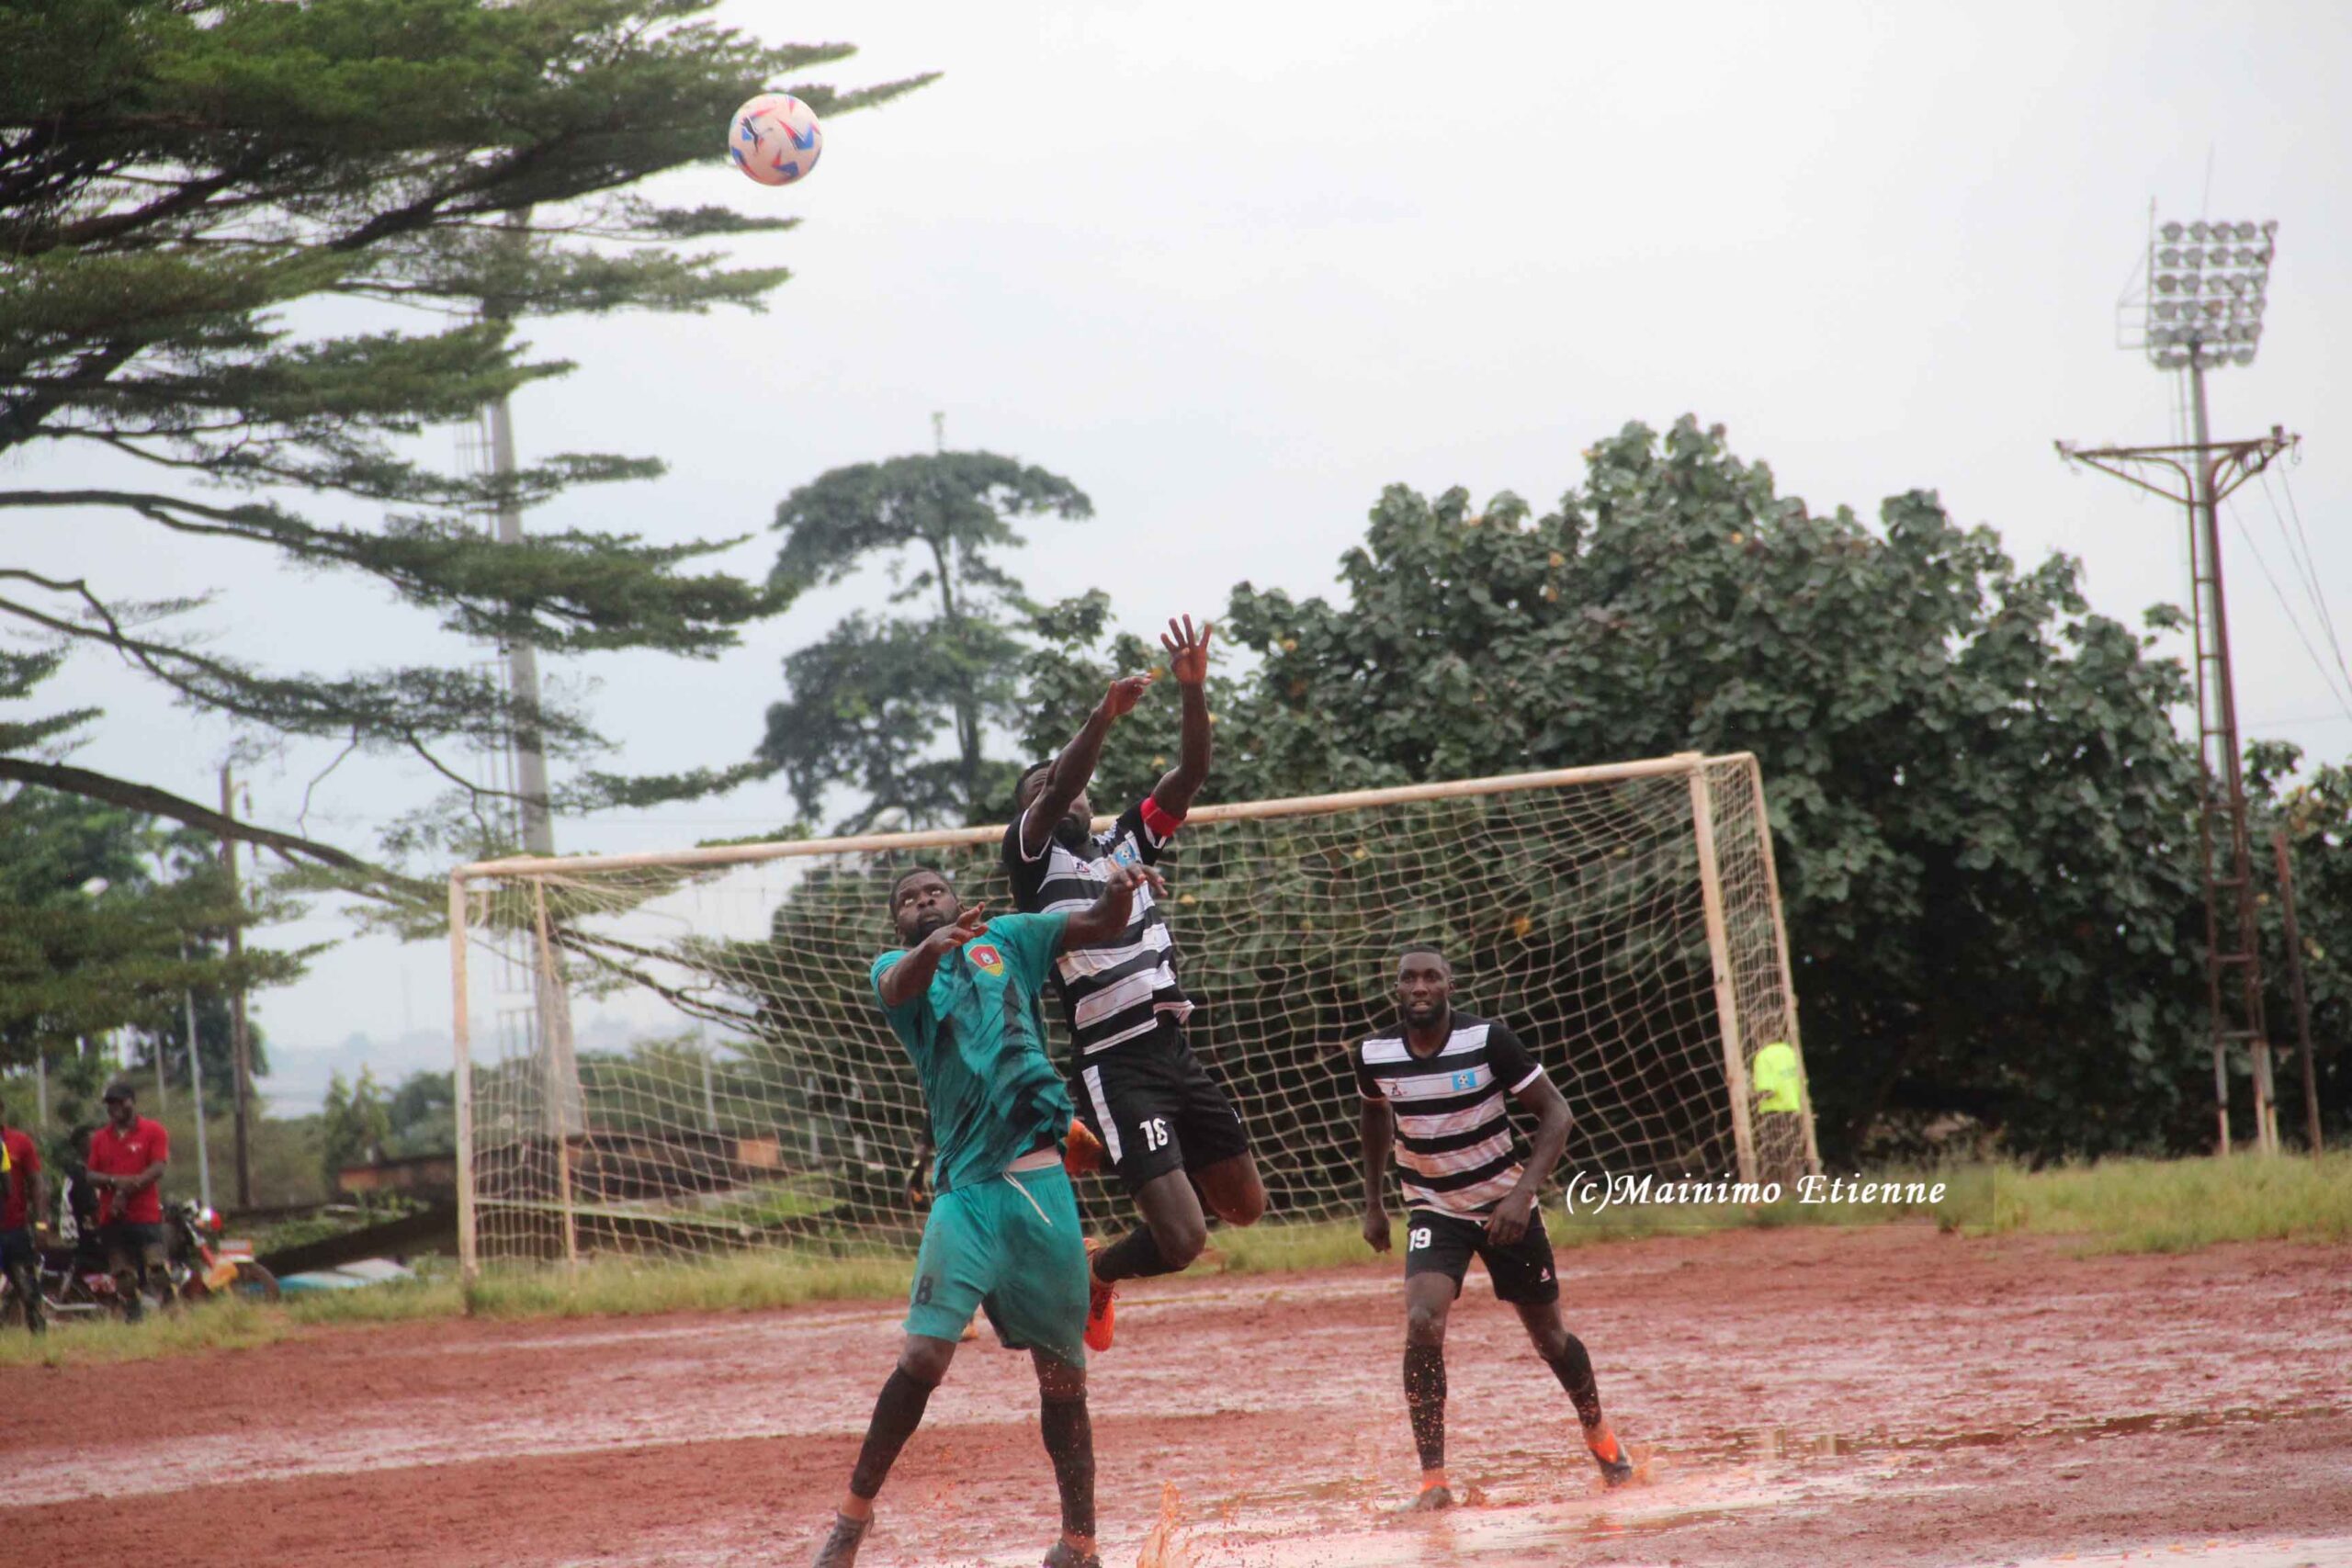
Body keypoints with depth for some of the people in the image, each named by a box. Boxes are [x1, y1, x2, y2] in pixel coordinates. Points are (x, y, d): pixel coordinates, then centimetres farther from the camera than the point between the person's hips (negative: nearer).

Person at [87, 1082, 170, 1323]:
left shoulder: (153, 1131, 2)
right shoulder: (99, 1138, 15)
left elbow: (157, 1169, -7)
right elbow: (91, 1176, 9)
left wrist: (126, 1189, -16)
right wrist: (115, 1181, -12)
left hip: (146, 1215, -4)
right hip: (111, 1218, 5)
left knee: (157, 1270, -16)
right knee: (123, 1276, 4)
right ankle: (133, 1318, 9)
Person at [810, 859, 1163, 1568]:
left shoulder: (1004, 941, 15)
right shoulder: (898, 968, 9)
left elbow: (1099, 923, 6)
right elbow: (904, 984, -15)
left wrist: (1120, 892, -18)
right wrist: (934, 947, -38)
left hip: (1043, 1183, 2)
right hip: (966, 1191, -2)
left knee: (1063, 1375, 6)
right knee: (924, 1355, -14)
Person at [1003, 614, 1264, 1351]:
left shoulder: (1125, 842, 16)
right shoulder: (1034, 857, 0)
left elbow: (1191, 773, 7)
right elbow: (1055, 790, -20)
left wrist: (1194, 691, -7)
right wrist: (1103, 719, -32)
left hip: (1176, 1054, 7)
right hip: (1114, 1068, -7)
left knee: (1245, 1205, 16)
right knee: (1182, 1240, -14)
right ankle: (1093, 1276, 15)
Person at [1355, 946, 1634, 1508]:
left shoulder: (1488, 1041, -20)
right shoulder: (1374, 1056, -10)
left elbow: (1555, 1112, -14)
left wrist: (1524, 1191, -25)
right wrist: (1373, 1202, 16)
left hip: (1506, 1208, -1)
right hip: (1433, 1212, 1)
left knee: (1549, 1336, 11)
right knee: (1422, 1325, -23)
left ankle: (1598, 1433, 41)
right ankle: (1433, 1480, -17)